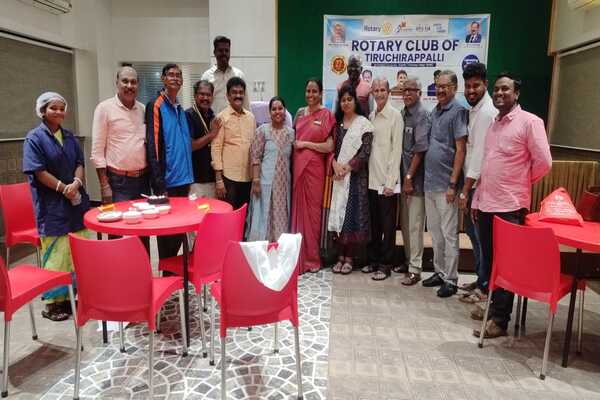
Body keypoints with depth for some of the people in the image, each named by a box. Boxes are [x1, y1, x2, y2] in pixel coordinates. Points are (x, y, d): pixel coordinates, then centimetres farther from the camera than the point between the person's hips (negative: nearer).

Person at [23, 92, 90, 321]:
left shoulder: (69, 137, 13)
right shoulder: (34, 138, -4)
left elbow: (79, 163, 8)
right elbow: (38, 171, -11)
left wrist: (76, 183, -11)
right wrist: (63, 188, -15)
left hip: (76, 202, 6)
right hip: (52, 205, -5)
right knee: (55, 253, -1)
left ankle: (71, 294, 22)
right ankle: (53, 301, 11)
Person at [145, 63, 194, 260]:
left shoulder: (180, 109, 15)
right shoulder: (155, 106, -7)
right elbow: (152, 147, -14)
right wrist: (159, 185, -19)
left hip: (183, 180, 7)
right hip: (167, 181, -7)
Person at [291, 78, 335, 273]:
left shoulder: (326, 115, -2)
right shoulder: (300, 113, 13)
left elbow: (329, 146, -8)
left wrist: (306, 144, -8)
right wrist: (296, 144, 4)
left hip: (314, 167, -4)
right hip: (297, 166, 4)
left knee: (312, 210, 3)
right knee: (298, 208, 7)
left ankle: (312, 258, 16)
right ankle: (298, 256, 17)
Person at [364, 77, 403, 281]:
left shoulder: (395, 115, -5)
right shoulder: (371, 116, 12)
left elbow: (396, 149, -10)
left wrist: (390, 181, -13)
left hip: (387, 180, -6)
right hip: (372, 178, 6)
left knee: (387, 225, 3)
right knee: (374, 223, 13)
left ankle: (385, 265, 13)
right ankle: (373, 260, 25)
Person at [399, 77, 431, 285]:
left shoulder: (422, 115, -9)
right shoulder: (402, 114, 11)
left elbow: (420, 149, -14)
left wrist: (409, 177, -15)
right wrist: (403, 175, 7)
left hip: (415, 177, -7)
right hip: (403, 175, 7)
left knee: (415, 225, -3)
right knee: (405, 223, 14)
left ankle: (415, 269, 5)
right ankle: (408, 261, 27)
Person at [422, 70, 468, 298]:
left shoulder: (458, 111, -8)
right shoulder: (435, 112, 14)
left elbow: (460, 150, -12)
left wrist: (453, 184, -16)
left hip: (445, 184, -7)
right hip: (430, 182, 7)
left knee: (449, 234, 2)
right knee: (435, 232, 15)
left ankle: (450, 279, 12)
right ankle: (439, 272, 28)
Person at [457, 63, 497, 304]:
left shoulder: (486, 112, -16)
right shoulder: (475, 109, 14)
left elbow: (480, 155, -20)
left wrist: (465, 191, -19)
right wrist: (466, 188, 13)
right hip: (473, 182, 9)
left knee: (480, 234, -1)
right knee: (472, 230, 16)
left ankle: (485, 288, 12)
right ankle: (480, 279, 30)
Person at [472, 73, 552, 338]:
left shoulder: (530, 122, -7)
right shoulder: (493, 124, 15)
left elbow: (543, 162, -9)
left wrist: (521, 184, 5)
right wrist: (476, 200, 14)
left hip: (510, 206, -7)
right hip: (486, 205, 7)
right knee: (489, 259, 14)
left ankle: (500, 320, 10)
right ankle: (493, 305, 30)